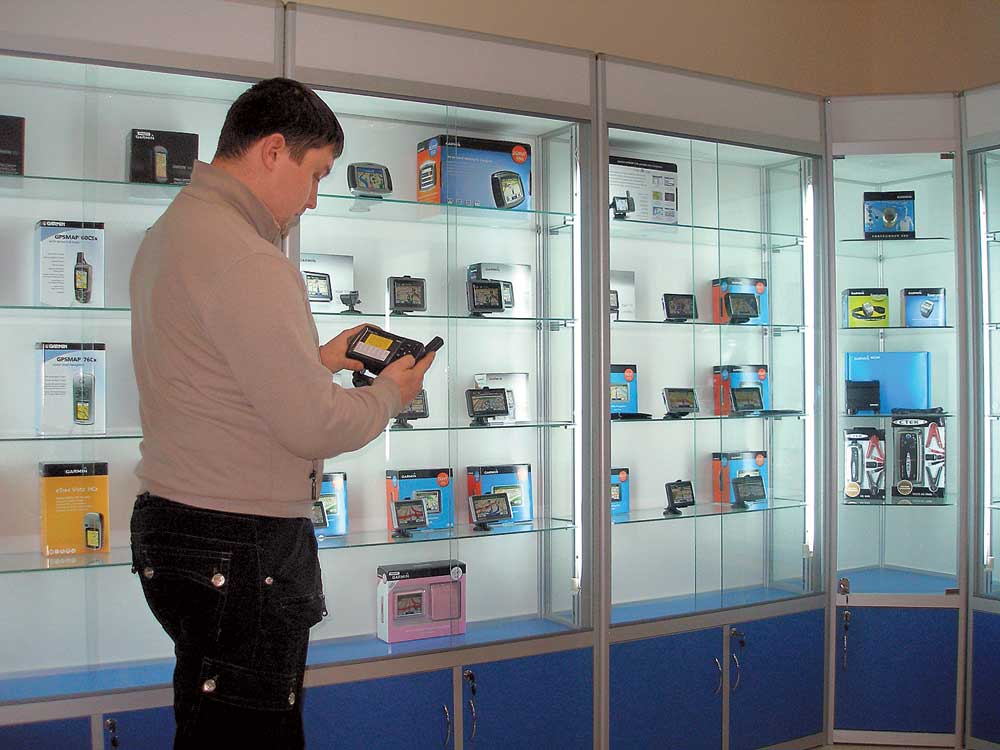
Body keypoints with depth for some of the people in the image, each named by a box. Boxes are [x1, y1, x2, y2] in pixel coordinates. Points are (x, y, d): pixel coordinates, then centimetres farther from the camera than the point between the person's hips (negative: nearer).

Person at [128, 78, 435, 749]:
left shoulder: (172, 232, 13)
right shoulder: (244, 258, -20)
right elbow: (316, 427, -21)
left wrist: (319, 357, 17)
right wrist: (390, 393, -2)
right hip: (239, 548, -10)